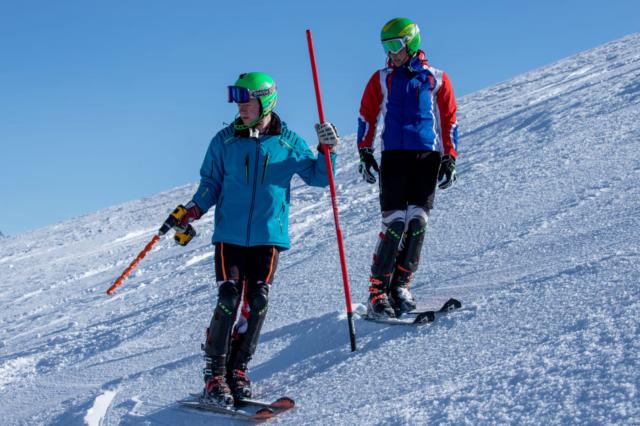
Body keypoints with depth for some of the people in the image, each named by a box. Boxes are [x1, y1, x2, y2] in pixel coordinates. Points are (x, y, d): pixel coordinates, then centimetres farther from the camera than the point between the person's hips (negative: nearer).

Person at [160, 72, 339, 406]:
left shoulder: (288, 142, 4)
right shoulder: (225, 140, 4)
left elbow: (317, 177, 9)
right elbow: (211, 184, 9)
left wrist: (327, 149, -7)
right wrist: (191, 213, -5)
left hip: (269, 235, 1)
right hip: (230, 234, -1)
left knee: (257, 303, -3)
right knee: (229, 301, -9)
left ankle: (237, 370, 10)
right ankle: (214, 375, 0)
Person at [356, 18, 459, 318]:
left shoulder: (436, 79, 11)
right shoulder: (381, 79, 13)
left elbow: (449, 121, 12)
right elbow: (367, 117, 13)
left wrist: (450, 159, 6)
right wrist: (365, 153, 3)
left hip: (428, 157, 1)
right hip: (393, 156, -1)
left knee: (417, 221, -6)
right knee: (395, 222, -11)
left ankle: (400, 286, 3)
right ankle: (378, 291, -9)